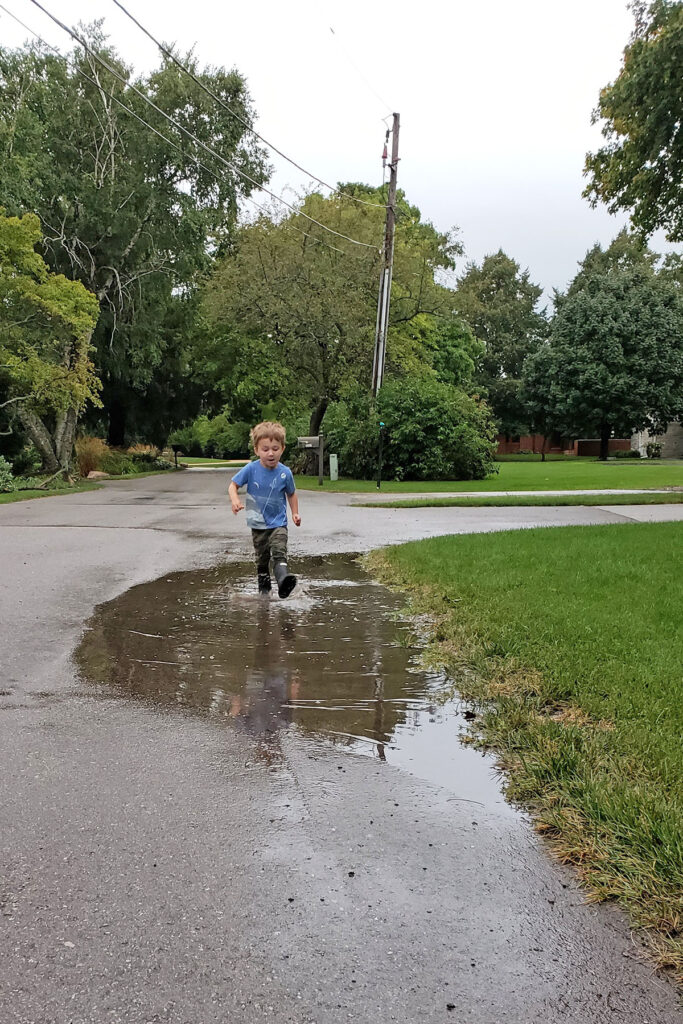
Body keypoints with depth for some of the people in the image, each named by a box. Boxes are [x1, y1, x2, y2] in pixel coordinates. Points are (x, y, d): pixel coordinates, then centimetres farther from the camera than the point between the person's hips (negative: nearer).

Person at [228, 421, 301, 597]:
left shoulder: (285, 473, -9)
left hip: (278, 524, -1)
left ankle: (283, 578, -41)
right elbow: (233, 485, -3)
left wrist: (295, 513, 1)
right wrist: (235, 500, -23)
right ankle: (264, 587, 32)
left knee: (279, 553, -23)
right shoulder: (251, 469, -12)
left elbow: (291, 494, 8)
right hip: (258, 525, 1)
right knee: (262, 558, 15)